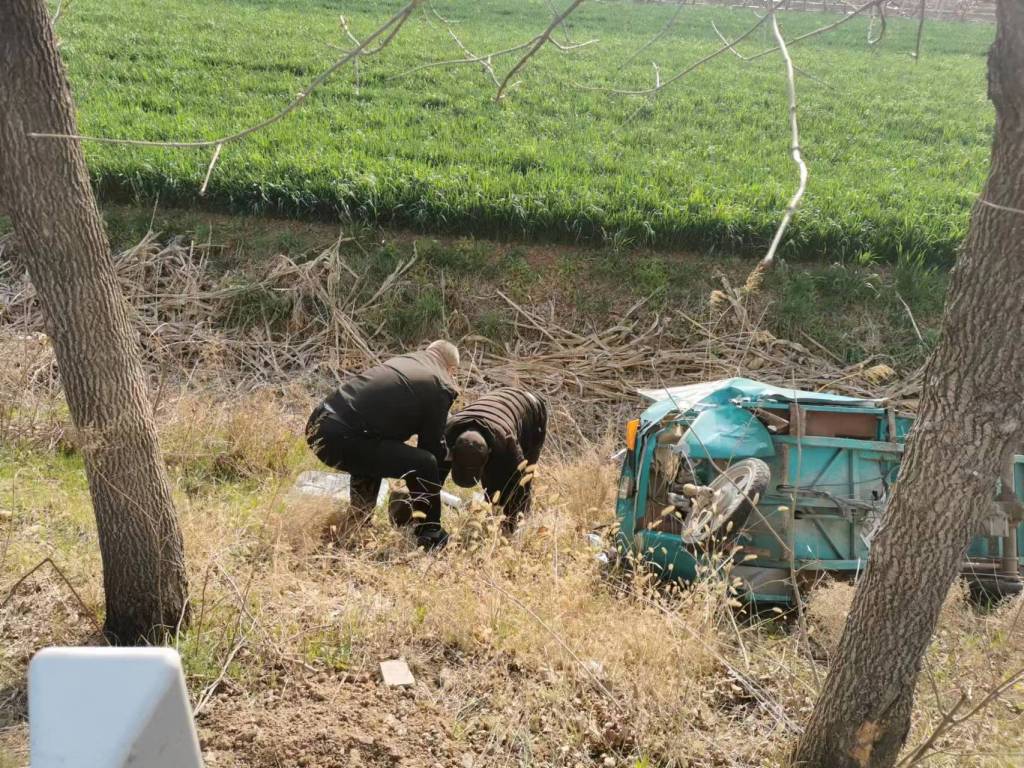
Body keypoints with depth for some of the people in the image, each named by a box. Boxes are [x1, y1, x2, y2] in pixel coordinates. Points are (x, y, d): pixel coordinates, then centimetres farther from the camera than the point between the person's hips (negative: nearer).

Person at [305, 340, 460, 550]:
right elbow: (432, 444, 5)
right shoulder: (439, 386, 1)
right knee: (425, 464, -5)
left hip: (318, 425, 9)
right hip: (342, 439, -9)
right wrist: (433, 490, 21)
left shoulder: (402, 361, 25)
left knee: (372, 453, 37)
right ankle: (431, 536, 9)